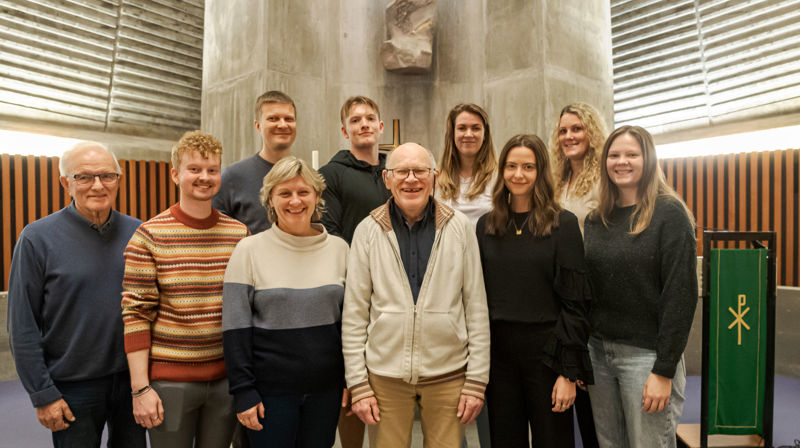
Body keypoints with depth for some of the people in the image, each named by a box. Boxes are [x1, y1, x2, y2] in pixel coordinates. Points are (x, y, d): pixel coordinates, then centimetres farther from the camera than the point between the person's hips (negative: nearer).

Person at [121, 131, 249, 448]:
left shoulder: (240, 233, 1)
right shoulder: (149, 236, -7)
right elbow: (136, 314, -7)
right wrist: (139, 388, -9)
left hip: (226, 377, 3)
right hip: (169, 379, -3)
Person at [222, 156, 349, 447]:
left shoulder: (338, 248, 2)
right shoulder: (249, 250, -6)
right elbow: (235, 327, -6)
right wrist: (243, 391, -8)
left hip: (326, 388, 3)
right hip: (271, 388, -2)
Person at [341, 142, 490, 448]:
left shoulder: (459, 227, -1)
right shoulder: (368, 230, -1)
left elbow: (477, 308, 1)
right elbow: (354, 314, 1)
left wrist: (477, 380, 0)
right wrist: (358, 383, -2)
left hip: (448, 374, 0)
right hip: (384, 375, 0)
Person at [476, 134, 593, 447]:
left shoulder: (562, 224, -5)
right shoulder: (486, 225, 5)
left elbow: (574, 302, -7)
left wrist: (570, 373, -10)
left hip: (545, 350, -3)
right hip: (497, 351, 3)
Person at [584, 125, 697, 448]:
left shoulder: (669, 214, -8)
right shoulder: (596, 220, 7)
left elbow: (681, 294, -12)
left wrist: (664, 371, -15)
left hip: (646, 354, -5)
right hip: (598, 350, 5)